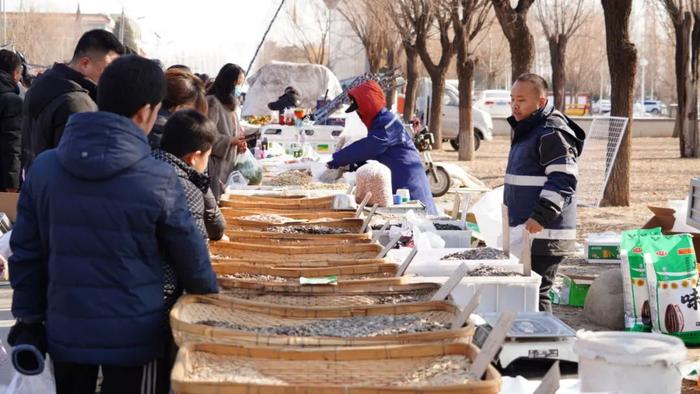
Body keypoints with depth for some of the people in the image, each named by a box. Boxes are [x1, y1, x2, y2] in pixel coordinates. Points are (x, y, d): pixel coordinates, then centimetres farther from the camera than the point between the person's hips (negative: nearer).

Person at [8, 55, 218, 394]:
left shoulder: (44, 167, -3)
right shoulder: (158, 179, -13)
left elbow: (25, 251, 2)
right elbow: (190, 255, -3)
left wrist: (28, 318, 11)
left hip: (65, 331, 3)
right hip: (134, 336, -3)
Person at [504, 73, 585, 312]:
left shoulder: (552, 133, -13)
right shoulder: (526, 129, 18)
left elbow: (563, 180, -20)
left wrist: (541, 216, -25)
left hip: (543, 235, -10)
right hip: (525, 232, 10)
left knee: (536, 294, -10)